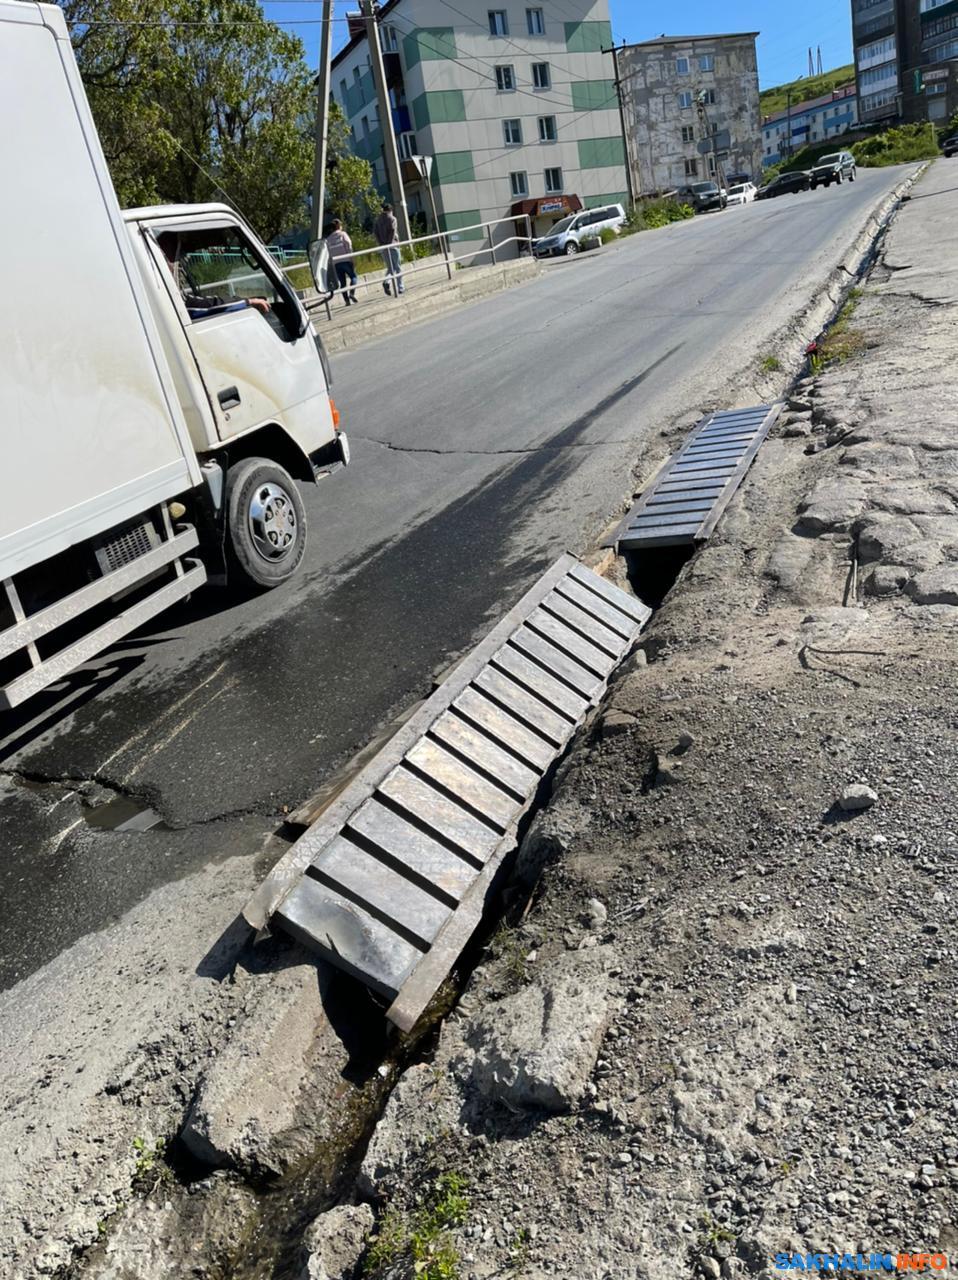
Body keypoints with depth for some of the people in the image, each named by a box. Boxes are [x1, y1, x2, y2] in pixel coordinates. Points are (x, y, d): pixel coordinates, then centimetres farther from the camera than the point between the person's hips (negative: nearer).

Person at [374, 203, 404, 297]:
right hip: (393, 245, -4)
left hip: (383, 247, 4)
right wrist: (391, 242, -16)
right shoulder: (392, 218, 0)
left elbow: (376, 232, 2)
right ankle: (400, 287, 3)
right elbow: (393, 230, -14)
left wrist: (380, 243, -3)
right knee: (397, 267, 4)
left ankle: (386, 282, -16)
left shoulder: (377, 220, 14)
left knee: (390, 267, 11)